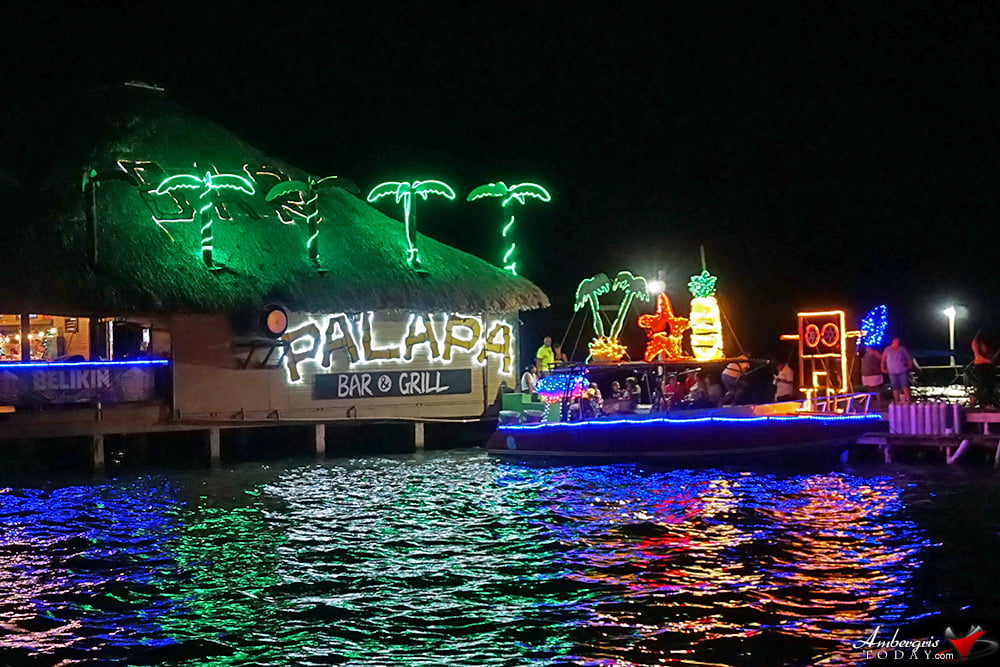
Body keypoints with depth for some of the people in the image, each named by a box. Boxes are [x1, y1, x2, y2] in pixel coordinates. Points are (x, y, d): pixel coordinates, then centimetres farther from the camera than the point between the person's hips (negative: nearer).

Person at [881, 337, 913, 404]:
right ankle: (897, 402, 9)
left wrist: (910, 365, 0)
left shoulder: (902, 349, 1)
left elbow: (909, 357, 7)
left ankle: (908, 400, -8)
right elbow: (883, 360, 9)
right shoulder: (887, 350, 3)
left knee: (905, 386, -8)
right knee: (895, 388, 3)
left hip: (903, 371, -1)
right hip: (892, 372, 1)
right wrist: (883, 369, 5)